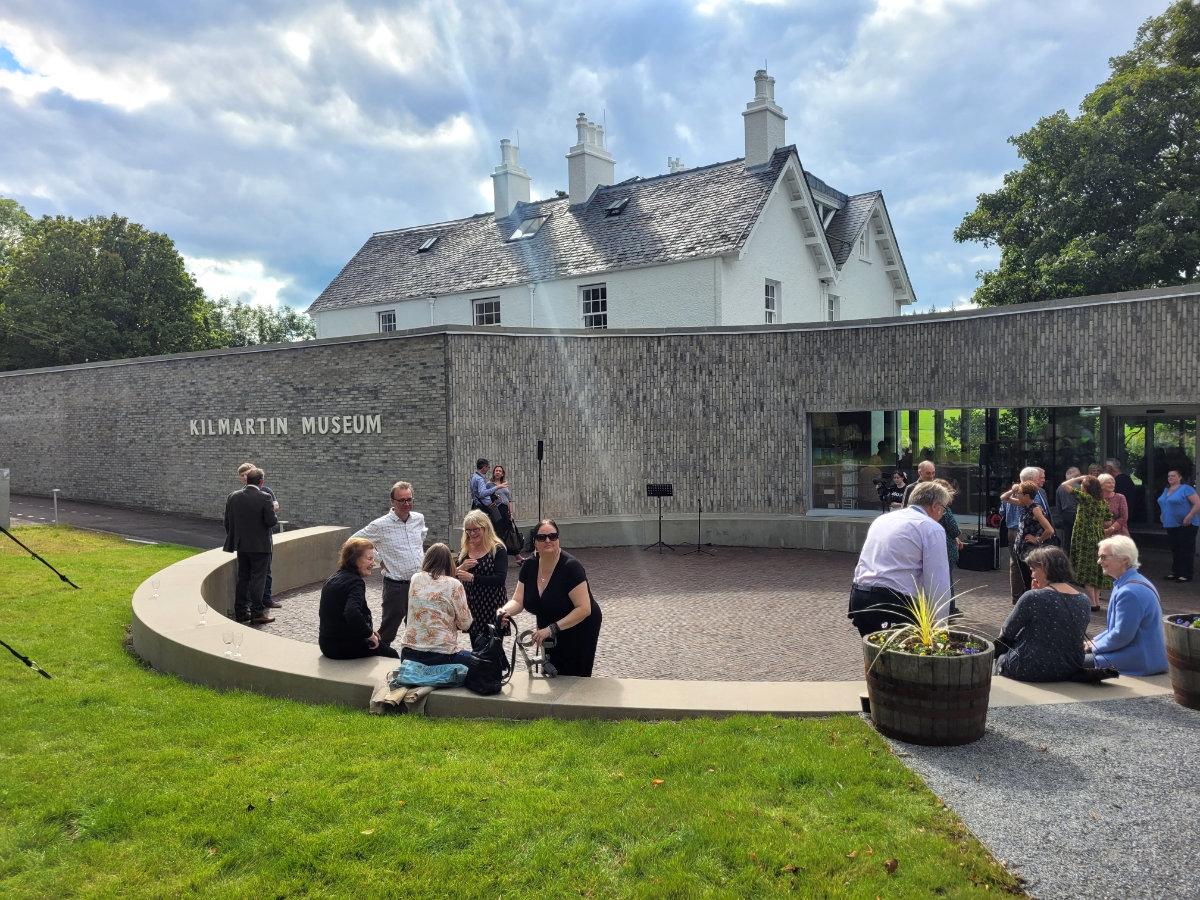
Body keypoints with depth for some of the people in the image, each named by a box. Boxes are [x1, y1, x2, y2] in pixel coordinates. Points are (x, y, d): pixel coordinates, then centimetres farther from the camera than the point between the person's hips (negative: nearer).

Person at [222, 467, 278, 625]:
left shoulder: (233, 497, 1)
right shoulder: (264, 498, -15)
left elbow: (227, 521, 7)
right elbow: (271, 521, -17)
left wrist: (232, 541, 18)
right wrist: (273, 510, 3)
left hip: (241, 545, 5)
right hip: (260, 546, -5)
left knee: (242, 578, 13)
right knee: (258, 578, 0)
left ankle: (241, 612, 17)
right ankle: (257, 613, 0)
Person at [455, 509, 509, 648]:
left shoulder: (498, 549, -8)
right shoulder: (464, 551, 10)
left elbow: (500, 579, -18)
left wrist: (472, 577, -21)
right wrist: (461, 568, -12)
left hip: (492, 607, -6)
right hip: (471, 606, 6)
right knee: (475, 646, 11)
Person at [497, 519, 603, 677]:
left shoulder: (571, 566, -26)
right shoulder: (529, 566, -7)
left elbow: (584, 609, -29)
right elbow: (518, 601, -7)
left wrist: (552, 629, -35)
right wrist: (505, 611, -29)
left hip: (579, 632, -6)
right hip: (551, 636, 6)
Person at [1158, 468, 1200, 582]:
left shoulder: (1186, 489, -10)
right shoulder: (1166, 490, 14)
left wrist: (1188, 517, -22)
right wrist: (1164, 517, 14)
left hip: (1185, 525, -8)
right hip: (1171, 525, 8)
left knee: (1186, 550, -4)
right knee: (1175, 550, 13)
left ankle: (1186, 574, 0)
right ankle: (1175, 572, 20)